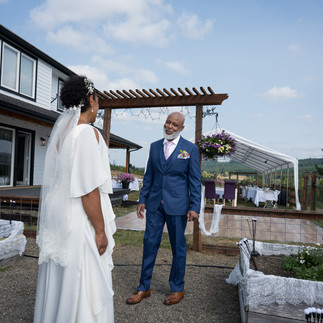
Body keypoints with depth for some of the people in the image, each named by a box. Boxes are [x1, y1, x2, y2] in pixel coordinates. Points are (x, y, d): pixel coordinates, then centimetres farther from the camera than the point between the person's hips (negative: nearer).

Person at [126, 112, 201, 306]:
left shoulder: (191, 149, -2)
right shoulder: (154, 146, 9)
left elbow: (195, 180, -3)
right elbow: (149, 176, 12)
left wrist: (195, 207, -9)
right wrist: (143, 200, 8)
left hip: (177, 205, -3)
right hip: (155, 203, 4)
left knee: (178, 247, 9)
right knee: (150, 243, 8)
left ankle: (177, 289, 28)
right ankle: (144, 288, 24)